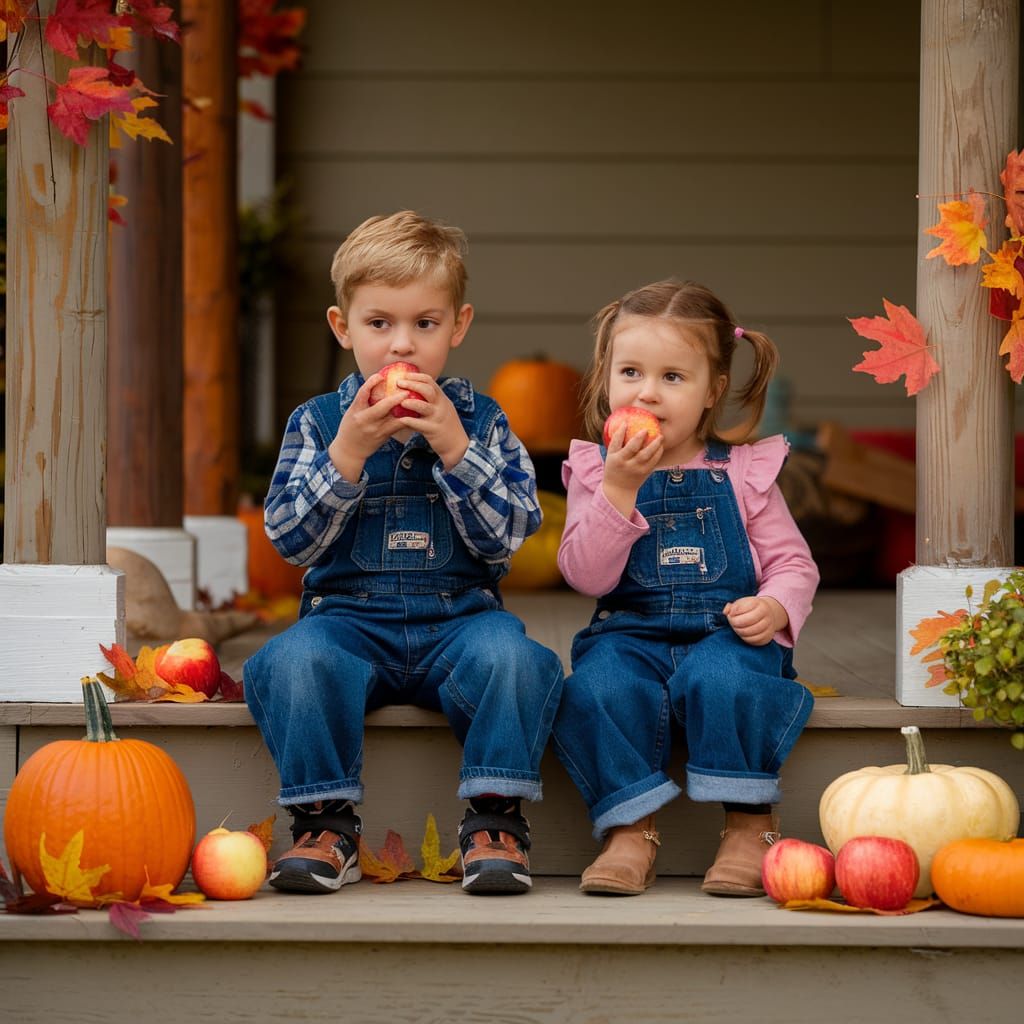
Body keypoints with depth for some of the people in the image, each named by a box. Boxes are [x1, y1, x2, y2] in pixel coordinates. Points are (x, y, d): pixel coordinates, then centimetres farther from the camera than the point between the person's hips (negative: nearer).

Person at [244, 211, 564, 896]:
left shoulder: (482, 422, 7)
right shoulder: (317, 423, 7)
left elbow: (509, 537, -4)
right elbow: (291, 540, -3)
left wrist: (455, 448, -15)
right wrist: (348, 453, -15)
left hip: (459, 615, 0)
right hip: (348, 617, 0)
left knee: (509, 655, -33)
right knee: (294, 659, -32)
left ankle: (496, 820, -19)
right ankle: (327, 823, -17)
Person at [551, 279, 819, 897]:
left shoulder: (743, 472, 8)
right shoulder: (595, 472, 7)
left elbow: (793, 563, 9)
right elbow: (587, 575, -6)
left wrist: (775, 607, -14)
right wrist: (620, 488, -16)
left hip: (726, 633, -1)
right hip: (631, 633, 1)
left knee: (719, 679, -35)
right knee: (600, 687, -32)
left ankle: (751, 825, -20)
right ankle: (631, 831, -22)